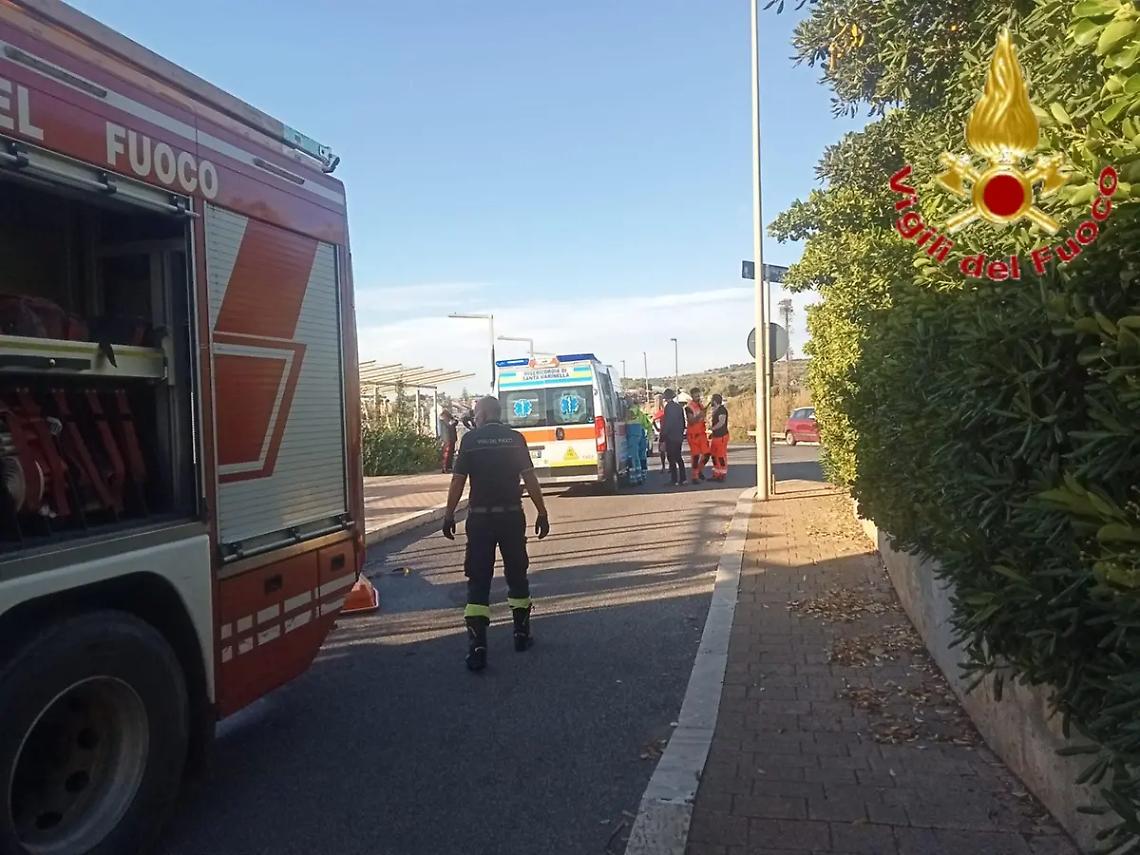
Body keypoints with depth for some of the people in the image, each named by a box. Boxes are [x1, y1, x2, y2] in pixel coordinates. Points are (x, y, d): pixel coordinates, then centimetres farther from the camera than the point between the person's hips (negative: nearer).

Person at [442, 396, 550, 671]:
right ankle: (521, 634, 27)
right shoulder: (515, 438, 1)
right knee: (516, 574, 16)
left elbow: (458, 480, -5)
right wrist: (542, 513, 0)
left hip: (480, 516, -1)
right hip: (511, 515, 1)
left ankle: (477, 647, -5)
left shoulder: (470, 439, -2)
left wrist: (449, 515, 3)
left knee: (478, 580, 1)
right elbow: (529, 478, -4)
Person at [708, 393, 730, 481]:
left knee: (721, 456, -3)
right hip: (715, 436, 10)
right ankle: (716, 475, 22)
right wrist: (712, 433, 17)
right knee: (714, 455, 13)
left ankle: (723, 475, 5)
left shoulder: (722, 410, -15)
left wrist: (712, 428, -16)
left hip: (721, 436, -10)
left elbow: (721, 422, -26)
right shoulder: (715, 410, 14)